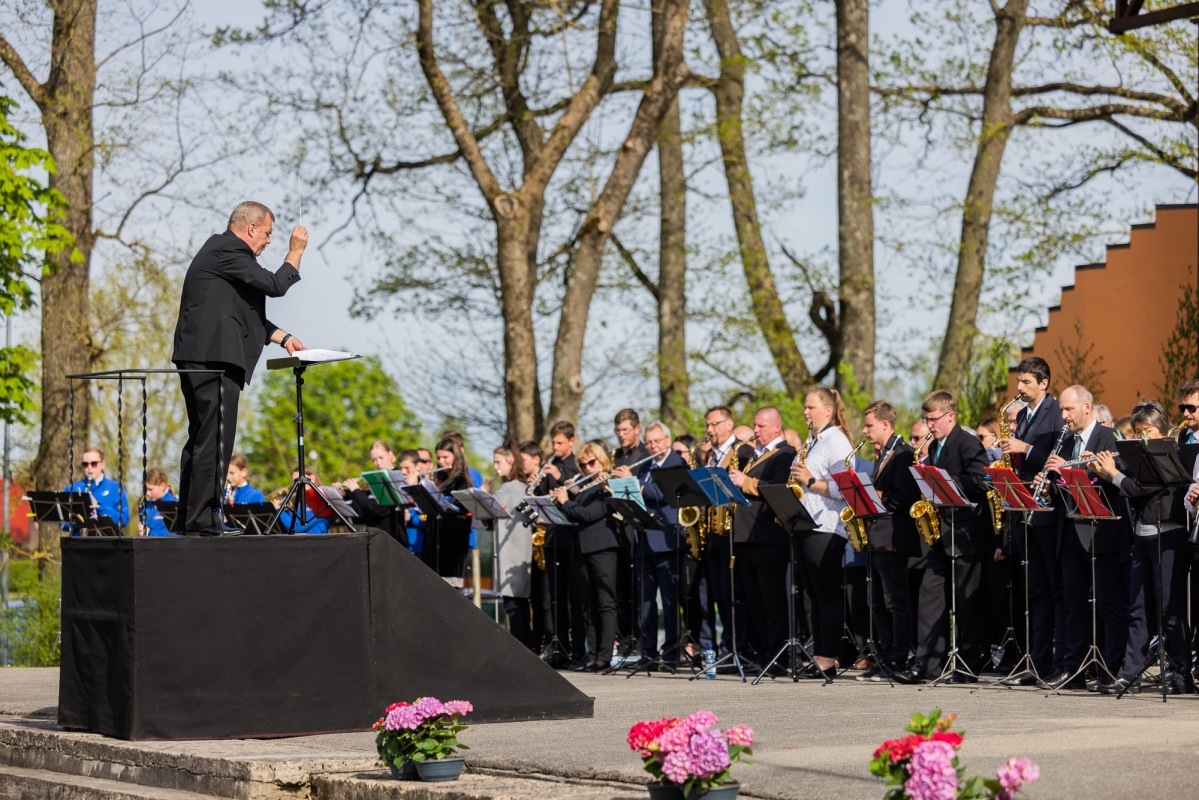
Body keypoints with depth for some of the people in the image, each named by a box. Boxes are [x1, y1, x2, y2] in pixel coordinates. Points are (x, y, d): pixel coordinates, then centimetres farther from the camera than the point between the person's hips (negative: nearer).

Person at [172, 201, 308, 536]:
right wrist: (295, 252, 0)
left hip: (199, 358, 11)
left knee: (201, 439, 14)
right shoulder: (228, 251, -9)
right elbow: (275, 285, -14)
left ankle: (189, 516, 17)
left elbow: (246, 314, 26)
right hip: (214, 358, -11)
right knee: (215, 440, -11)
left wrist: (282, 337, 20)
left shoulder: (224, 250, 24)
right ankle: (202, 519, -12)